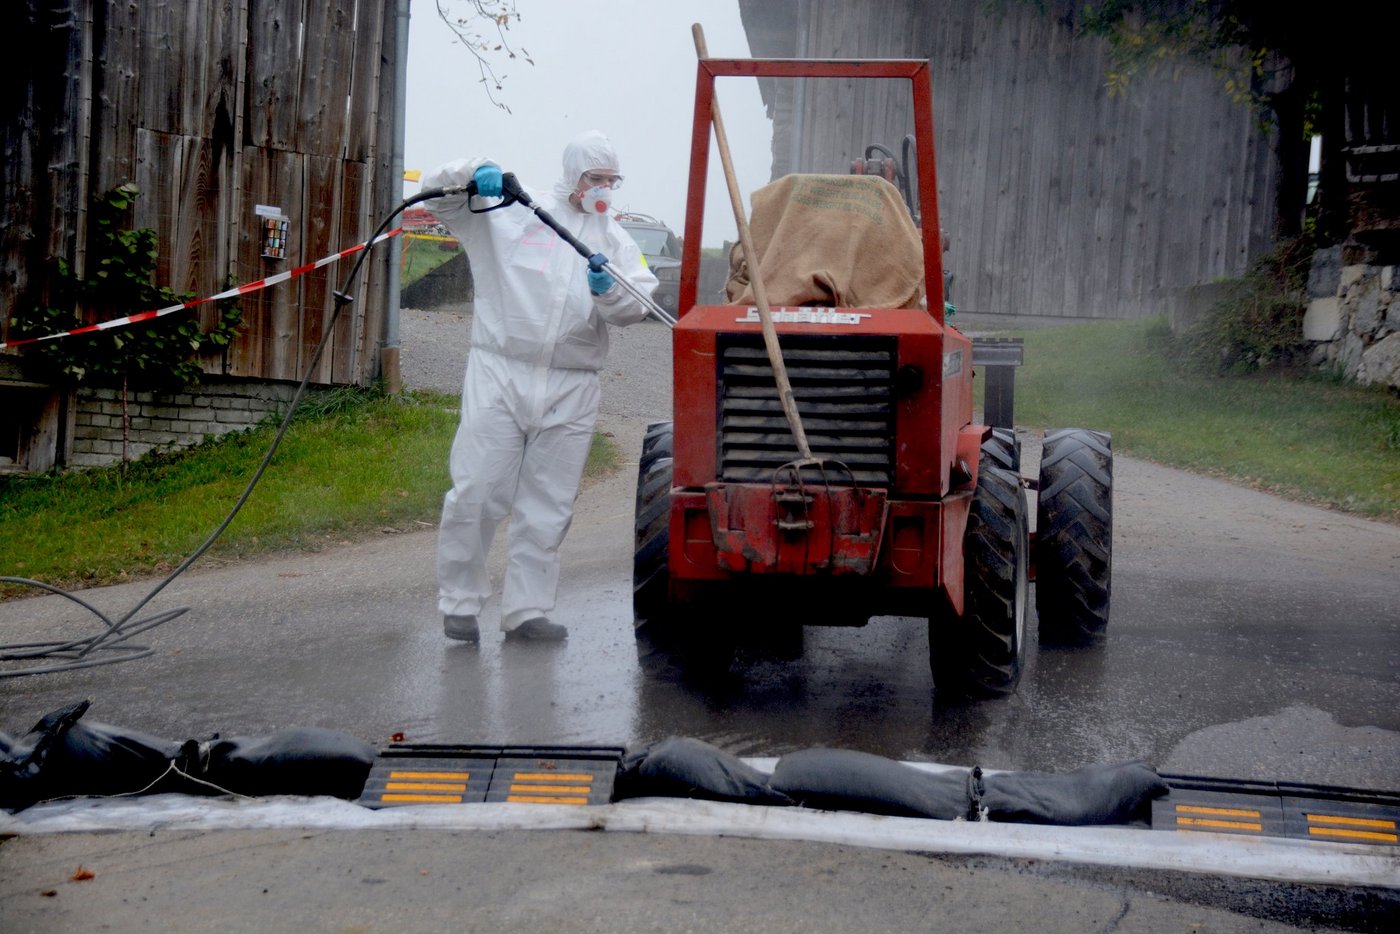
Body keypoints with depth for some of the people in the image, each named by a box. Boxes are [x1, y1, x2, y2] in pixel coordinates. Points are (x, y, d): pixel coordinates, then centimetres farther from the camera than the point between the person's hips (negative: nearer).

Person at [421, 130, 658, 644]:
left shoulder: (614, 239, 16)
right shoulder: (510, 211, 6)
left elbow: (636, 307, 4)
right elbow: (437, 195, 5)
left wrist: (608, 291, -17)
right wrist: (473, 173, -14)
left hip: (571, 389, 3)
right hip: (499, 373, -3)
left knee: (548, 505, 5)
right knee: (476, 491, -5)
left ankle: (526, 609, 14)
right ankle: (459, 602, 8)